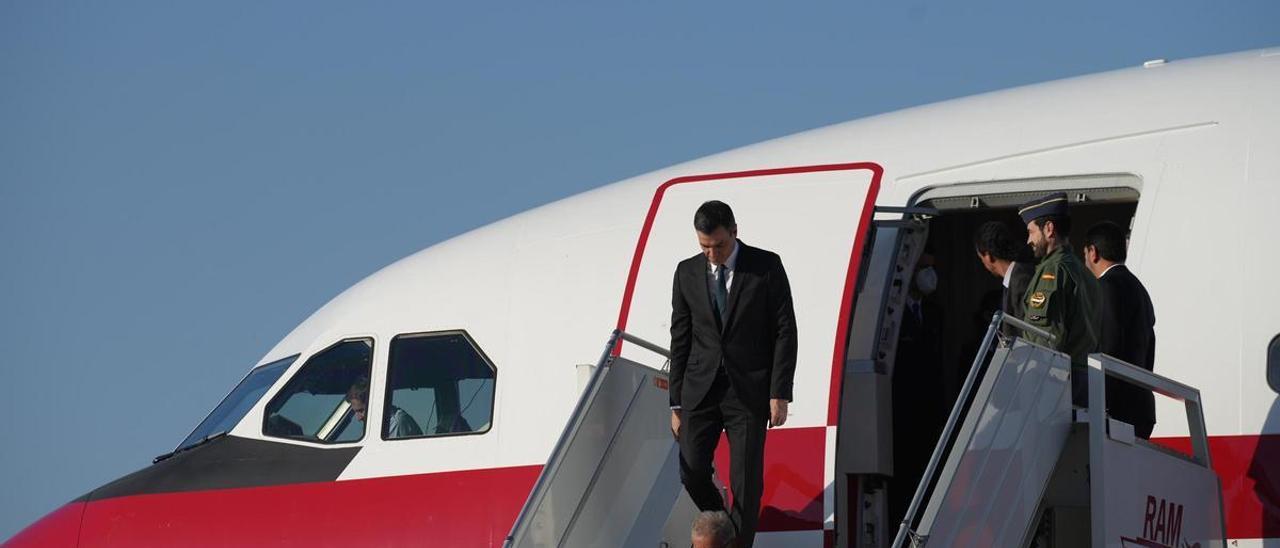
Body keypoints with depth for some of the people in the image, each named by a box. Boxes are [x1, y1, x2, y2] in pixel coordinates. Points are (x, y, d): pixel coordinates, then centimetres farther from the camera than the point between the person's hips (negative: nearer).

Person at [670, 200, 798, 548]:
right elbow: (680, 340, 9)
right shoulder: (687, 273, 6)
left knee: (746, 480, -4)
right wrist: (676, 404, 6)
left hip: (749, 391, -3)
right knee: (692, 473, -3)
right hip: (700, 389, 3)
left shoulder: (766, 266, -3)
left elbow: (784, 332, -3)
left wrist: (780, 393, -9)